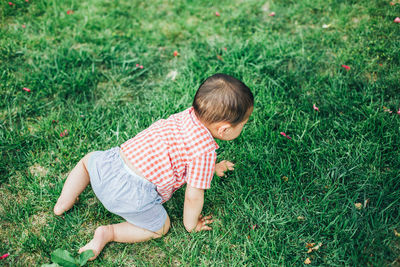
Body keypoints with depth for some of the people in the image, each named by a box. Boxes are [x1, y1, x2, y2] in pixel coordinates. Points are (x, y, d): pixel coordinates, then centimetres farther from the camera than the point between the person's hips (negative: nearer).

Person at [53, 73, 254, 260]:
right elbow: (193, 195, -9)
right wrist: (191, 225, 10)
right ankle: (108, 233, 4)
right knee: (160, 227, 17)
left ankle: (64, 203, 29)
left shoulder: (188, 115, 7)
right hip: (132, 196, -7)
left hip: (113, 162, 7)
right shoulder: (206, 150, -14)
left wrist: (212, 168, 41)